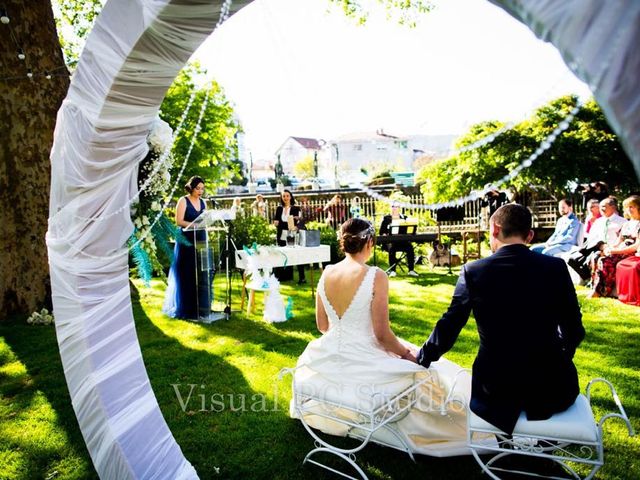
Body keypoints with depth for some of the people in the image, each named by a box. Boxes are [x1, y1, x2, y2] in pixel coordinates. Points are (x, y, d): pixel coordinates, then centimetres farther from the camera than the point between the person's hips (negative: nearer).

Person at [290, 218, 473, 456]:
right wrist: (407, 353, 3)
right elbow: (382, 334, -16)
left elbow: (322, 326, 7)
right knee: (423, 369, 17)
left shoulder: (326, 273, -4)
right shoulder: (375, 276, -19)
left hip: (328, 360, 6)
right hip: (363, 363, -5)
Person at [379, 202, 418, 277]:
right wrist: (385, 235, -12)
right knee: (392, 247, -36)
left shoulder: (404, 218, 18)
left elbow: (407, 230, 10)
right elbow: (382, 231, 8)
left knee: (410, 246, -30)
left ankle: (411, 270, -26)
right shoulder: (386, 218, 13)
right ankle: (392, 270, -32)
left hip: (402, 241, 2)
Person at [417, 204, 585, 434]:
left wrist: (422, 356, 15)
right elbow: (574, 330, 2)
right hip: (553, 391, 1)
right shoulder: (556, 268, -7)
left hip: (496, 391, 0)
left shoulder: (473, 271, -9)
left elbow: (449, 327, -3)